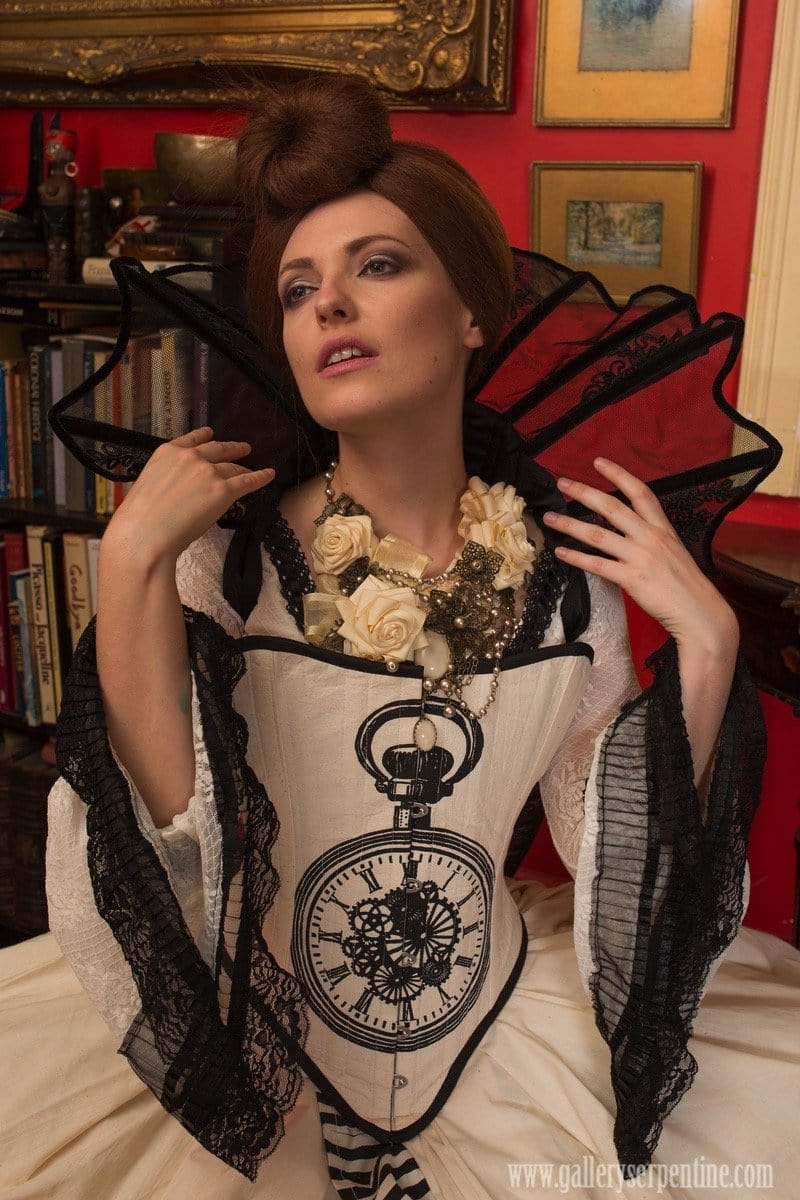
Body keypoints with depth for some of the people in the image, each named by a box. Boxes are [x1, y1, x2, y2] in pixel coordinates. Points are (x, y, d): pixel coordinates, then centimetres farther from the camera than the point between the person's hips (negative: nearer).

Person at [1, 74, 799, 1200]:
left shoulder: (569, 563, -9)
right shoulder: (227, 561, -14)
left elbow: (626, 855, -5)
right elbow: (171, 848, -22)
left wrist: (704, 640, -16)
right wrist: (131, 563, -27)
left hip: (497, 1024, 2)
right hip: (264, 1043, -1)